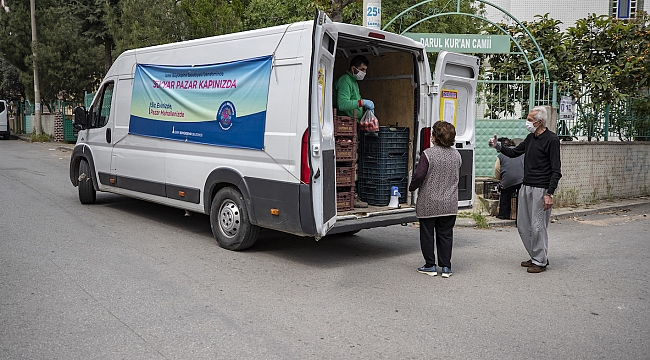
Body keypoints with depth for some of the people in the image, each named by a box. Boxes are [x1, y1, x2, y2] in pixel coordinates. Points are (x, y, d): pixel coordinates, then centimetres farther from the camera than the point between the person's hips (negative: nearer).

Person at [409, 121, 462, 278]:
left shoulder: (428, 154, -15)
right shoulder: (456, 155, 3)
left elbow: (419, 176, -17)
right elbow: (458, 176, 12)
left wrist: (412, 187, 1)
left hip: (429, 203, -4)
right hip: (449, 203, 5)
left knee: (427, 234, 8)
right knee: (445, 234, 11)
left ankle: (430, 266, 14)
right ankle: (446, 267, 14)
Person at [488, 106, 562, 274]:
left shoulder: (551, 139, -11)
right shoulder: (530, 138, 13)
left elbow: (556, 170, -14)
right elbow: (514, 152, 24)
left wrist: (549, 194, -20)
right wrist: (498, 146, 5)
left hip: (541, 189, -8)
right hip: (526, 187, 8)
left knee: (537, 226, -3)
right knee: (523, 225, 11)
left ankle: (540, 261, 10)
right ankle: (536, 256, 25)